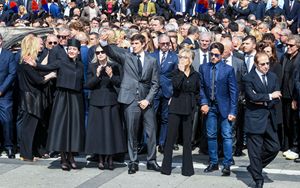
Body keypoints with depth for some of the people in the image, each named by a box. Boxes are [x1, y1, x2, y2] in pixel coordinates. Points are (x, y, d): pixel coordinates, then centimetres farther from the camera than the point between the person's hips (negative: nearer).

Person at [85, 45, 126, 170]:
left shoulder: (114, 66, 3)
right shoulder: (92, 67, 5)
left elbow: (119, 84, 1)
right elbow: (88, 85, 0)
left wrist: (111, 76, -16)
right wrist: (97, 75, -14)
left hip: (111, 101, 0)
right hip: (96, 102, 1)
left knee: (111, 128, 0)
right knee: (98, 129, 0)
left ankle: (110, 157, 11)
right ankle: (100, 158, 9)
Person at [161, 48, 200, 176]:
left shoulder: (195, 75, 7)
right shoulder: (175, 72, 2)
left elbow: (197, 91, 20)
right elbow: (175, 85, -19)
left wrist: (193, 101, 8)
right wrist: (181, 71, -14)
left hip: (189, 109, 2)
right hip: (175, 108, -1)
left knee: (187, 139, 5)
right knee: (170, 138, -1)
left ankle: (187, 168, 12)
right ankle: (166, 167, 6)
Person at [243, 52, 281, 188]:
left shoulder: (273, 77, 10)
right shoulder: (248, 79, -8)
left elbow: (277, 97, 2)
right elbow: (253, 96, -21)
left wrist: (263, 102, -13)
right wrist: (270, 96, -14)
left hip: (270, 119, 6)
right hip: (255, 119, -6)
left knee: (274, 147, 7)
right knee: (255, 151, 0)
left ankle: (254, 167, 28)